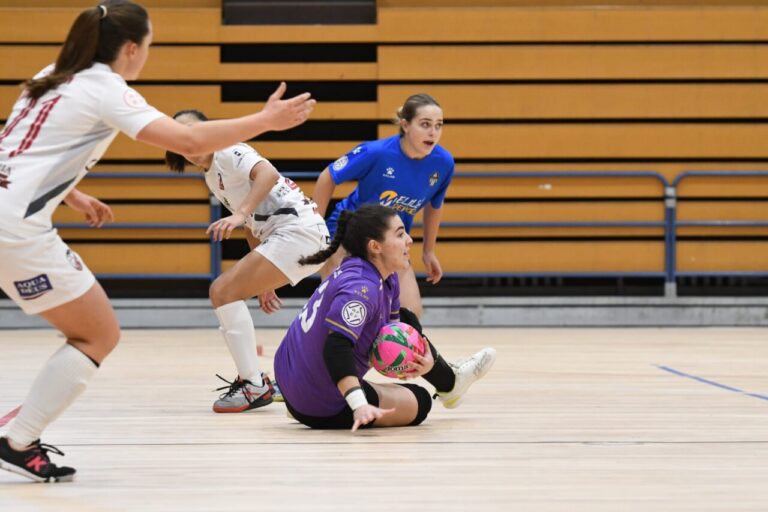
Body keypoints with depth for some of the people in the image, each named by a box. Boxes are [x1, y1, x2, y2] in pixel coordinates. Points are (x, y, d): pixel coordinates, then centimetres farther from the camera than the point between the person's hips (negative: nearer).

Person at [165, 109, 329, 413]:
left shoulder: (227, 152, -6)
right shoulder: (212, 178, 21)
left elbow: (268, 173, -25)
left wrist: (240, 213, -36)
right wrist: (263, 283, 22)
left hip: (298, 228, -10)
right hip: (279, 237, 10)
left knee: (225, 292, -15)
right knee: (220, 292, 13)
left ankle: (255, 385, -12)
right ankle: (251, 377, 16)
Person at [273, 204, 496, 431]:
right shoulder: (361, 288, -29)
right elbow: (336, 347, -39)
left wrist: (423, 360, -8)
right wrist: (359, 406, -48)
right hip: (325, 410, -10)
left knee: (405, 320, 20)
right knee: (419, 400, 8)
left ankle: (449, 377, 37)